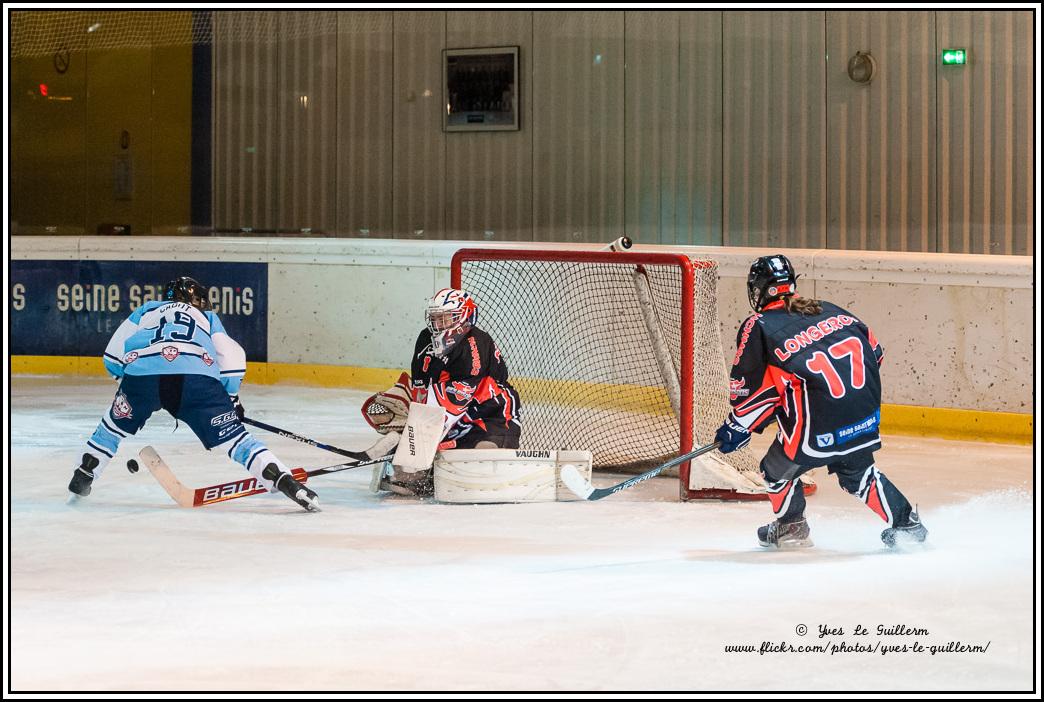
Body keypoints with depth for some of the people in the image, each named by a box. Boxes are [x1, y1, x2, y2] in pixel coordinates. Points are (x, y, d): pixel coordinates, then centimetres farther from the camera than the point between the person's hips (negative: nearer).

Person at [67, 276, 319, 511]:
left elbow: (113, 355, 26)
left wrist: (125, 379, 42)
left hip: (141, 374, 1)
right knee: (232, 436, 1)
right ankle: (283, 481, -14)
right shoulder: (207, 317, 35)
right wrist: (232, 398, 28)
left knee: (114, 425, 28)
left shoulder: (146, 310, 36)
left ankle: (81, 481, 32)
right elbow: (232, 355, 19)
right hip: (197, 380, -1)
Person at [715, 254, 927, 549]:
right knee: (857, 471, 29)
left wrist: (736, 429, 16)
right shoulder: (829, 310, 15)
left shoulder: (759, 327, 0)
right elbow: (874, 352, 19)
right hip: (865, 418, 6)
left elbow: (750, 389, 2)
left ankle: (791, 528, 35)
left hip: (817, 427, -6)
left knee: (778, 469, 21)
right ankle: (906, 522, 28)